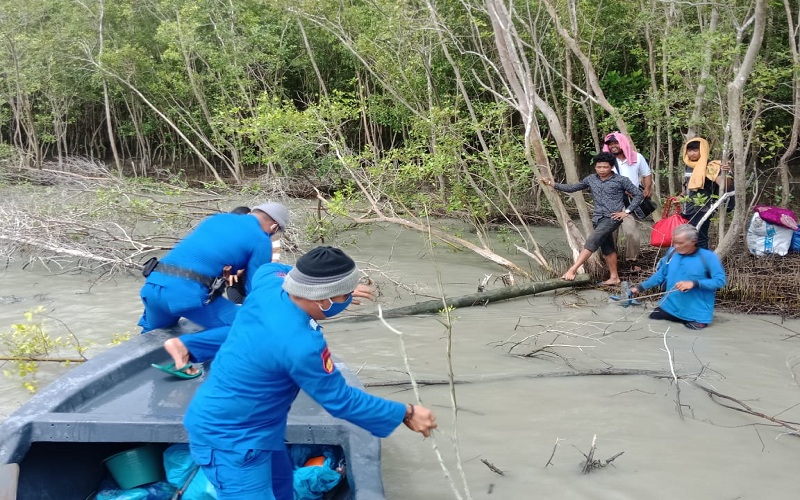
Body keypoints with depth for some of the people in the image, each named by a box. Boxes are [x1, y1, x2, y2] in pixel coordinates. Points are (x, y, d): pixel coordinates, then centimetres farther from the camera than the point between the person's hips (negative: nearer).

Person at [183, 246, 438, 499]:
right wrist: (405, 414, -11)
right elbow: (341, 401, -20)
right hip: (228, 439, -10)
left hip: (225, 420, 10)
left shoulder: (268, 287, -10)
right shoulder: (300, 345, -33)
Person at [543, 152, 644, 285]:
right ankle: (614, 277, 21)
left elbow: (638, 195, 1)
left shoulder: (621, 180, -4)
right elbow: (572, 188, 14)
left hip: (612, 218, -6)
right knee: (607, 248, 12)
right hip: (598, 218, 6)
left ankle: (572, 270, -24)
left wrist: (627, 211, -7)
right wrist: (553, 184, 2)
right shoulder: (591, 179, 9)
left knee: (592, 241, -20)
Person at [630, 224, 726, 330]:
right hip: (669, 307, 5)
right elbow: (660, 275, 11)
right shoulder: (672, 252, 0)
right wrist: (641, 287, 3)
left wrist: (694, 284, -27)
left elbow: (720, 280, -17)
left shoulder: (708, 257, -15)